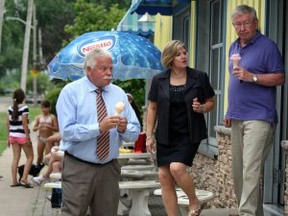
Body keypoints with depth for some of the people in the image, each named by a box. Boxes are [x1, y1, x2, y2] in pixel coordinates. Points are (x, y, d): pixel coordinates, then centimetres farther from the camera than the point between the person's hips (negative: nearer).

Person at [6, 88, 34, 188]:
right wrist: (28, 137, -13)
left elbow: (8, 123, 7)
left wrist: (9, 137, 14)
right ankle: (24, 178, -4)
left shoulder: (10, 108, 5)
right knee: (30, 157, 6)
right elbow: (24, 123, -16)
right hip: (22, 135, -6)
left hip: (13, 135, 6)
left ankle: (14, 181, 8)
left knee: (16, 158, 9)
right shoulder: (24, 108, -13)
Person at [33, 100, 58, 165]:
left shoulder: (52, 117, -5)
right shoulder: (39, 117, 4)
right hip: (41, 138, 3)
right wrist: (38, 127, -20)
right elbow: (34, 128, 2)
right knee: (39, 156, 11)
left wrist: (49, 126, -25)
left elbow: (56, 129, -8)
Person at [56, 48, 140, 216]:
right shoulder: (70, 92, -4)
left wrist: (124, 128, -15)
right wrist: (99, 128, -24)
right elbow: (67, 131, -15)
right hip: (78, 168, -4)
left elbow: (135, 134, 7)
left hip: (110, 169, 4)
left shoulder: (119, 93, 9)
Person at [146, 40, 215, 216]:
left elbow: (211, 103, 7)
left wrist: (201, 108, -16)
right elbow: (152, 108, 7)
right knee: (165, 176, 1)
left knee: (177, 167, -21)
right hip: (166, 135, 3)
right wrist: (149, 135, 4)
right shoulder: (159, 80, 2)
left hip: (189, 134, -3)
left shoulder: (199, 77, -2)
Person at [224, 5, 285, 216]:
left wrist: (251, 77, -20)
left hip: (258, 117, -8)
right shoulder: (234, 47, 17)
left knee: (251, 170, -13)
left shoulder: (267, 46, -5)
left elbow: (280, 78, -9)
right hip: (237, 118, 8)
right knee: (238, 170, 10)